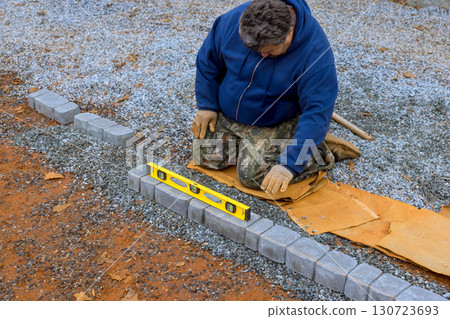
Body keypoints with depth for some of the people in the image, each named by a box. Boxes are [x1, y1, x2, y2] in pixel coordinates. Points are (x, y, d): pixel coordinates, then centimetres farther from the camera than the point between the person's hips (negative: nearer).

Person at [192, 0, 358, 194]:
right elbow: (208, 58, -3)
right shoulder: (234, 21, -21)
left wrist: (289, 164, -40)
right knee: (206, 158, 1)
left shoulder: (316, 54, -31)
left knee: (253, 176, -15)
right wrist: (206, 105, -2)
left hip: (274, 125, -4)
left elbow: (317, 113, -33)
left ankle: (319, 155, 6)